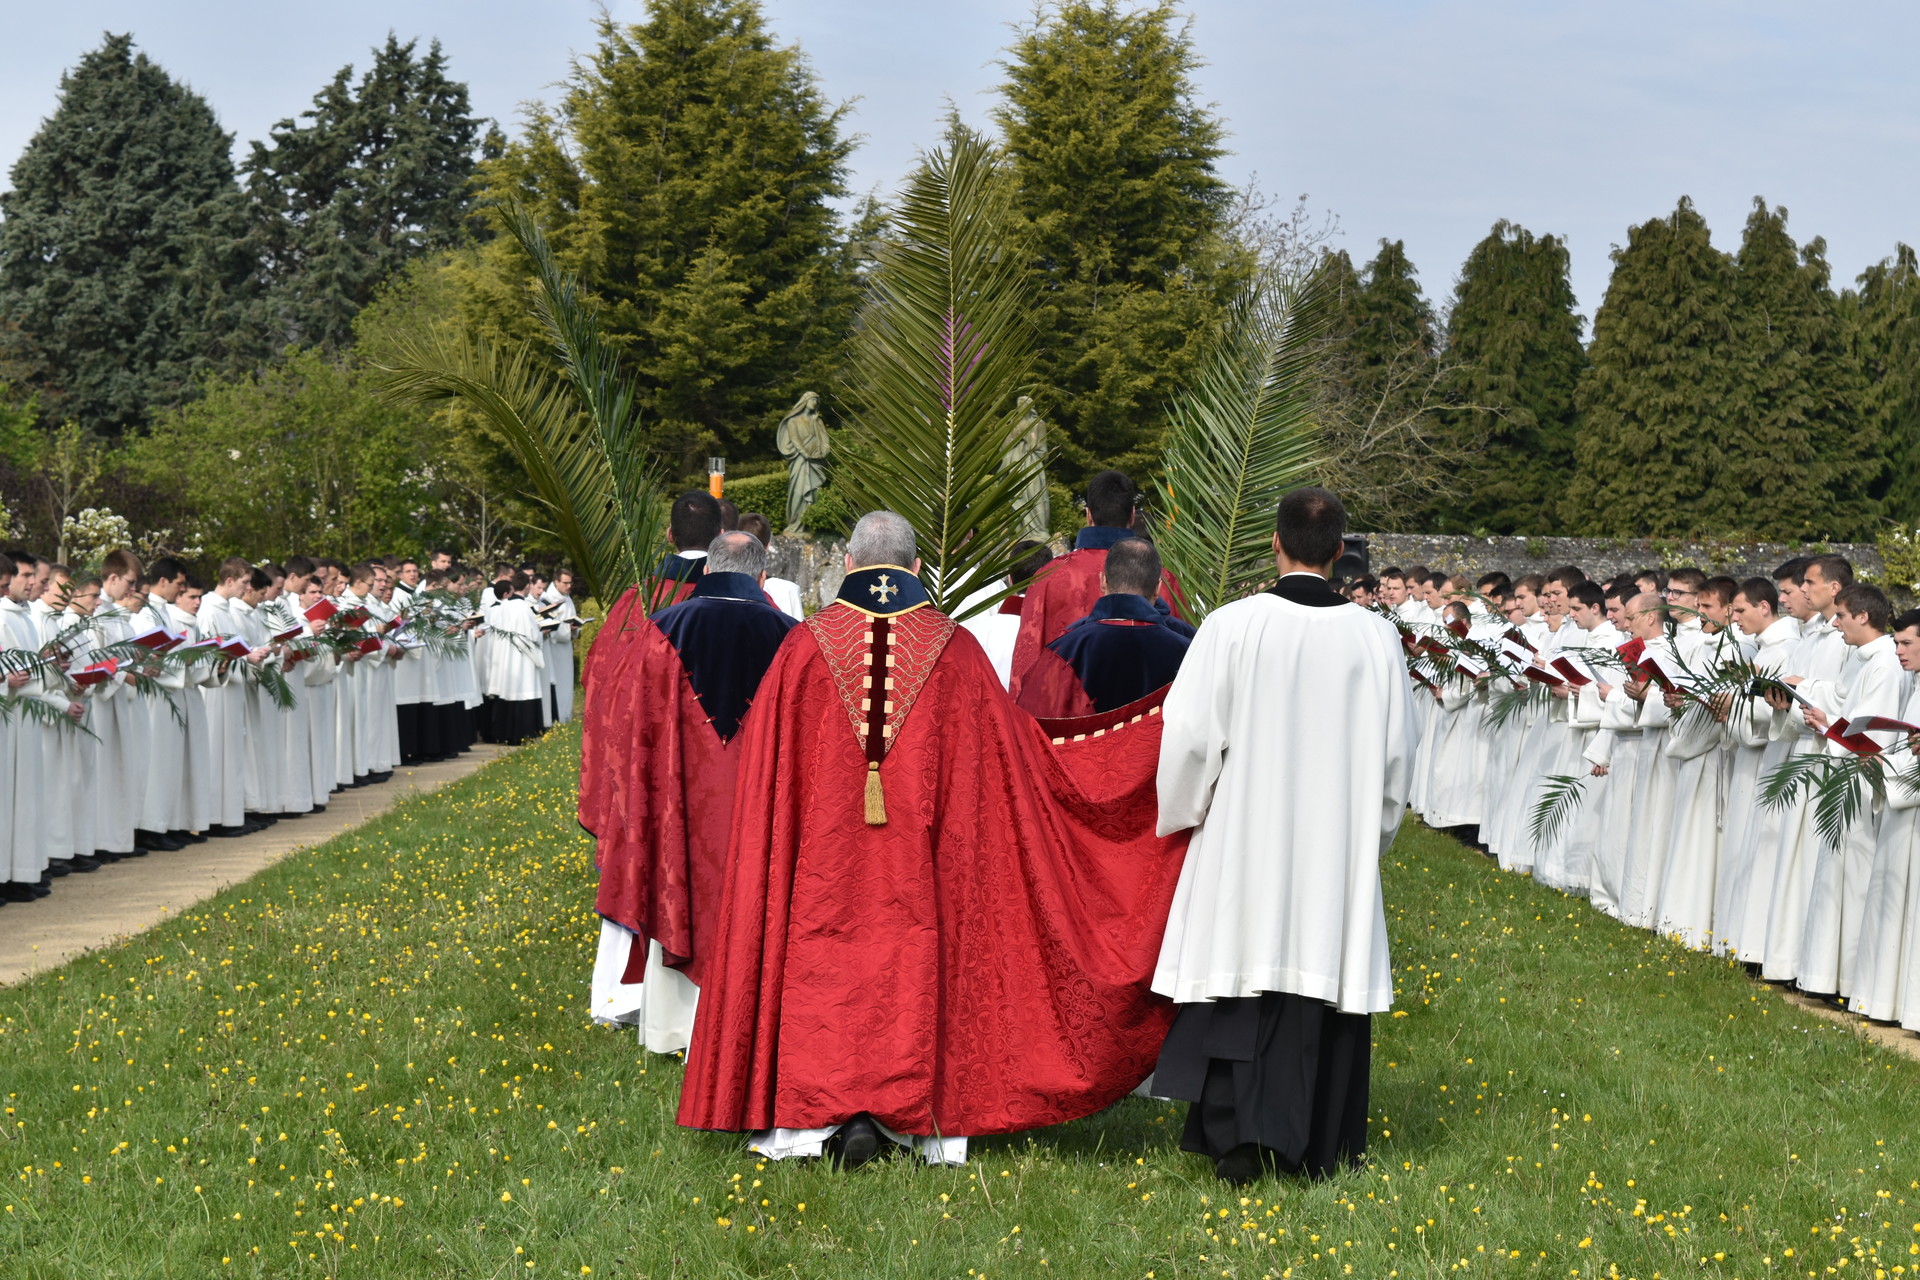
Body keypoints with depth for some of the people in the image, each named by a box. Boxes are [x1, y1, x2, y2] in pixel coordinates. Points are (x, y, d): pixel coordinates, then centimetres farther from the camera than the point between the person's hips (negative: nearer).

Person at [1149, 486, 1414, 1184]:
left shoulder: (1232, 626, -10)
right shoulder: (1375, 636, -3)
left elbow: (1191, 734, -6)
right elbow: (1396, 750, 4)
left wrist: (1182, 814, 11)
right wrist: (1371, 827, 19)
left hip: (1244, 838, -2)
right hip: (1339, 848, 2)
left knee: (1240, 973, 6)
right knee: (1324, 972, 10)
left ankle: (1237, 1134, -3)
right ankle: (1321, 1146, 17)